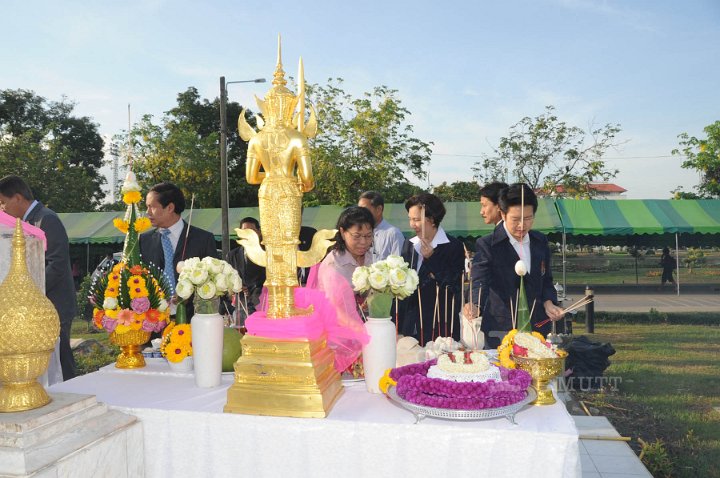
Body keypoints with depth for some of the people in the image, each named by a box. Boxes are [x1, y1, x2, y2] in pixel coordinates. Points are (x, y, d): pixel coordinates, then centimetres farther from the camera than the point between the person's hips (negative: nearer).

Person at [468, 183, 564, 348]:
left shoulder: (541, 241, 8)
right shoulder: (486, 245, -10)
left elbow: (546, 280, 17)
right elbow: (480, 283, -18)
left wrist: (548, 303, -1)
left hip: (538, 329, 5)